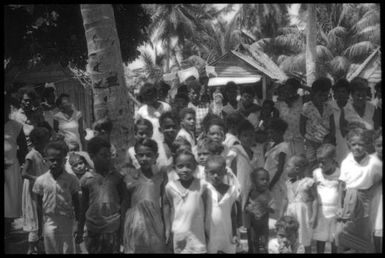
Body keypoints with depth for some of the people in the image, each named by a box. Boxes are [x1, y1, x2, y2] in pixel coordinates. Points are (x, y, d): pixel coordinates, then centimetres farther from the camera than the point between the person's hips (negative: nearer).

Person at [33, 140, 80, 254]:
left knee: (68, 250, 3)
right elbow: (39, 204, 5)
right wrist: (40, 225, 8)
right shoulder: (41, 180, -4)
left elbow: (76, 202, 1)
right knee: (51, 250, 8)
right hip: (49, 220, 1)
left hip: (67, 220, -1)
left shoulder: (71, 179, -7)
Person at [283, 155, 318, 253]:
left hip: (303, 214, -5)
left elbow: (315, 200, -7)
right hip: (291, 213, 5)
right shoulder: (288, 183, 9)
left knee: (305, 242, 2)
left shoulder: (308, 182, -7)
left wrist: (313, 217, -11)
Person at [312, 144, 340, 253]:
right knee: (320, 240, 4)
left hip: (336, 211, -1)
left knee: (335, 242, 5)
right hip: (321, 211, 1)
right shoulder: (316, 173, 2)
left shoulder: (340, 173, -4)